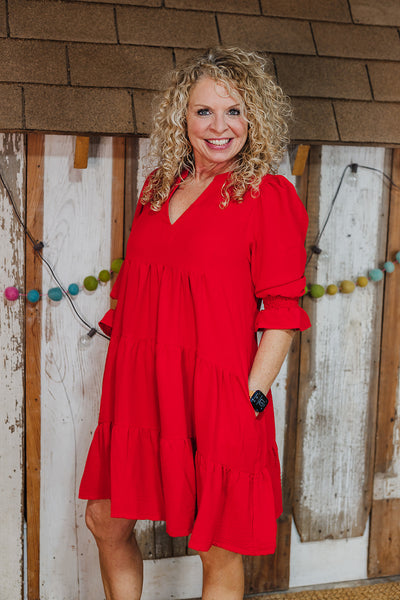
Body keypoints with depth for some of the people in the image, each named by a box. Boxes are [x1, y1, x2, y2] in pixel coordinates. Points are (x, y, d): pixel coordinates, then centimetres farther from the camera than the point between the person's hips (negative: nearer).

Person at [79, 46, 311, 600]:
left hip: (214, 389, -6)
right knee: (106, 522, 16)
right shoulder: (158, 187, 10)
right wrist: (124, 375, 12)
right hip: (139, 387, 6)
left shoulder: (267, 195, -6)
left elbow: (282, 309, -9)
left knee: (218, 550, 7)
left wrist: (252, 399, -15)